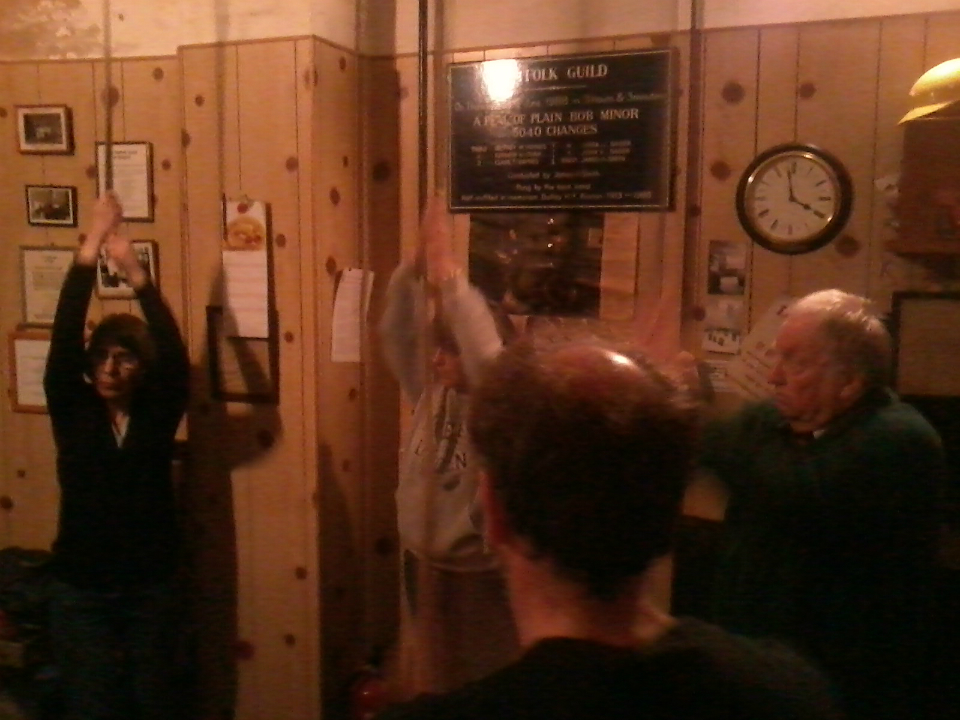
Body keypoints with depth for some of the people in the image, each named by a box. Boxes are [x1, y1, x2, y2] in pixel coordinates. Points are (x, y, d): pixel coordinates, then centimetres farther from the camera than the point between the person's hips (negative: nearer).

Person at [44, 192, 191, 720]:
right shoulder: (72, 411, -5)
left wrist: (135, 272, -31)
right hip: (81, 589, 0)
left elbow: (175, 354, -22)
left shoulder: (158, 413, -4)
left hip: (152, 585, 0)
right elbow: (63, 337, -18)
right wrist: (89, 251, -27)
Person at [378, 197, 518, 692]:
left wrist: (449, 275, -38)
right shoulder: (430, 395, 0)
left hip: (480, 575, -6)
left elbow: (488, 357, -38)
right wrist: (415, 267, -20)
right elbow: (396, 334, -5)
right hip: (422, 563, 6)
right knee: (432, 686, 24)